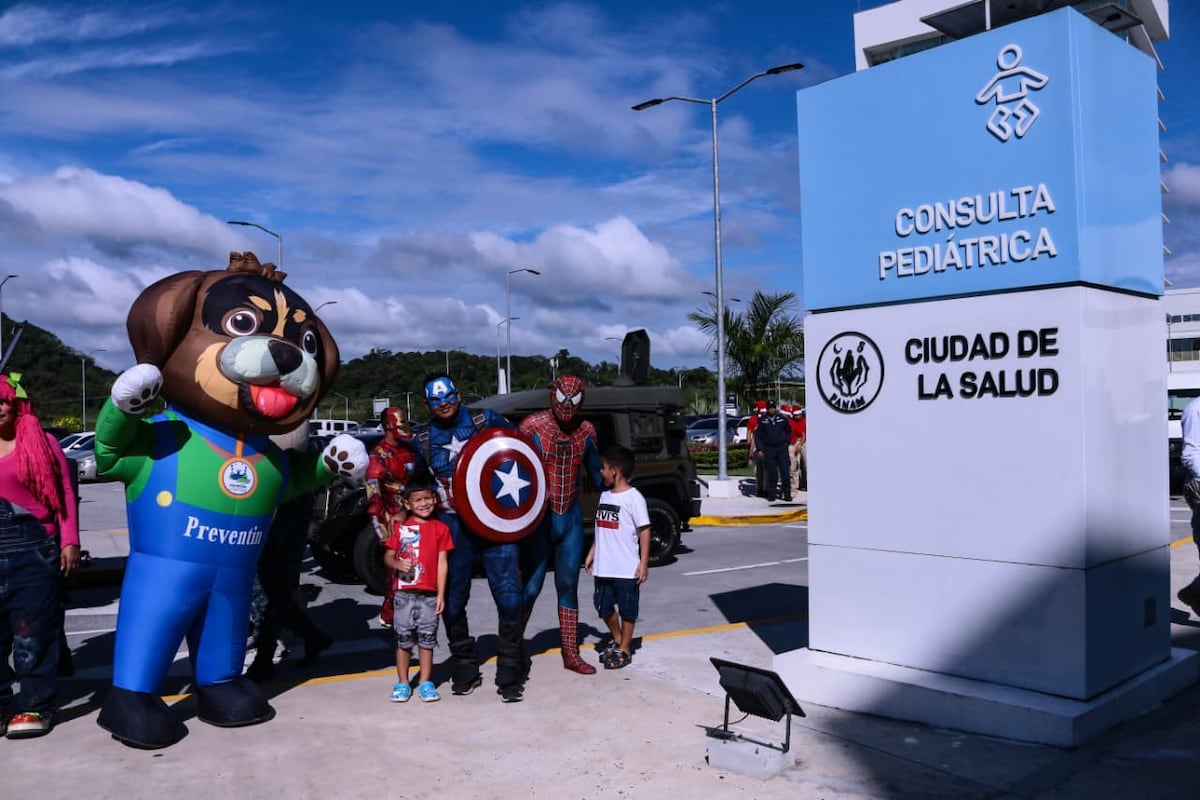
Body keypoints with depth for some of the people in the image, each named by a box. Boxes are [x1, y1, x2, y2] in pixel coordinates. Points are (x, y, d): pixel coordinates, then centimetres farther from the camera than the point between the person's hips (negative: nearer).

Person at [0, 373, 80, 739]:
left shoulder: (41, 443, 2)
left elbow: (65, 495, 1)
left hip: (35, 553, -3)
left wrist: (69, 541, -5)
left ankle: (36, 706, 12)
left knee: (34, 636, 2)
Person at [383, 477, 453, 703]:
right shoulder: (399, 526, 2)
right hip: (404, 592, 0)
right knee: (403, 638, 7)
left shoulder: (440, 528, 2)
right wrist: (397, 563, -20)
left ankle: (425, 683, 17)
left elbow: (442, 562, 2)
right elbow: (388, 556, 4)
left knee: (427, 638, 7)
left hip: (429, 594, 0)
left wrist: (441, 594, -1)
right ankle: (402, 683, 18)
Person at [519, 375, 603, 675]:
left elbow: (596, 471, 13)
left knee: (568, 586, 11)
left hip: (571, 517, 4)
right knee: (532, 585, -2)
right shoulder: (532, 426, -10)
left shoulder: (586, 431, 2)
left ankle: (571, 654, 20)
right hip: (539, 518, -4)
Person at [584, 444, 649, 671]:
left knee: (627, 609, 7)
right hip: (604, 567, 7)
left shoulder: (633, 497, -13)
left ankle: (624, 649, 20)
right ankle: (617, 640, 36)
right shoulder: (605, 496, 10)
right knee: (604, 606, 16)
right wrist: (592, 553, 16)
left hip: (626, 568, -7)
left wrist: (644, 563, -15)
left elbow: (644, 531, -12)